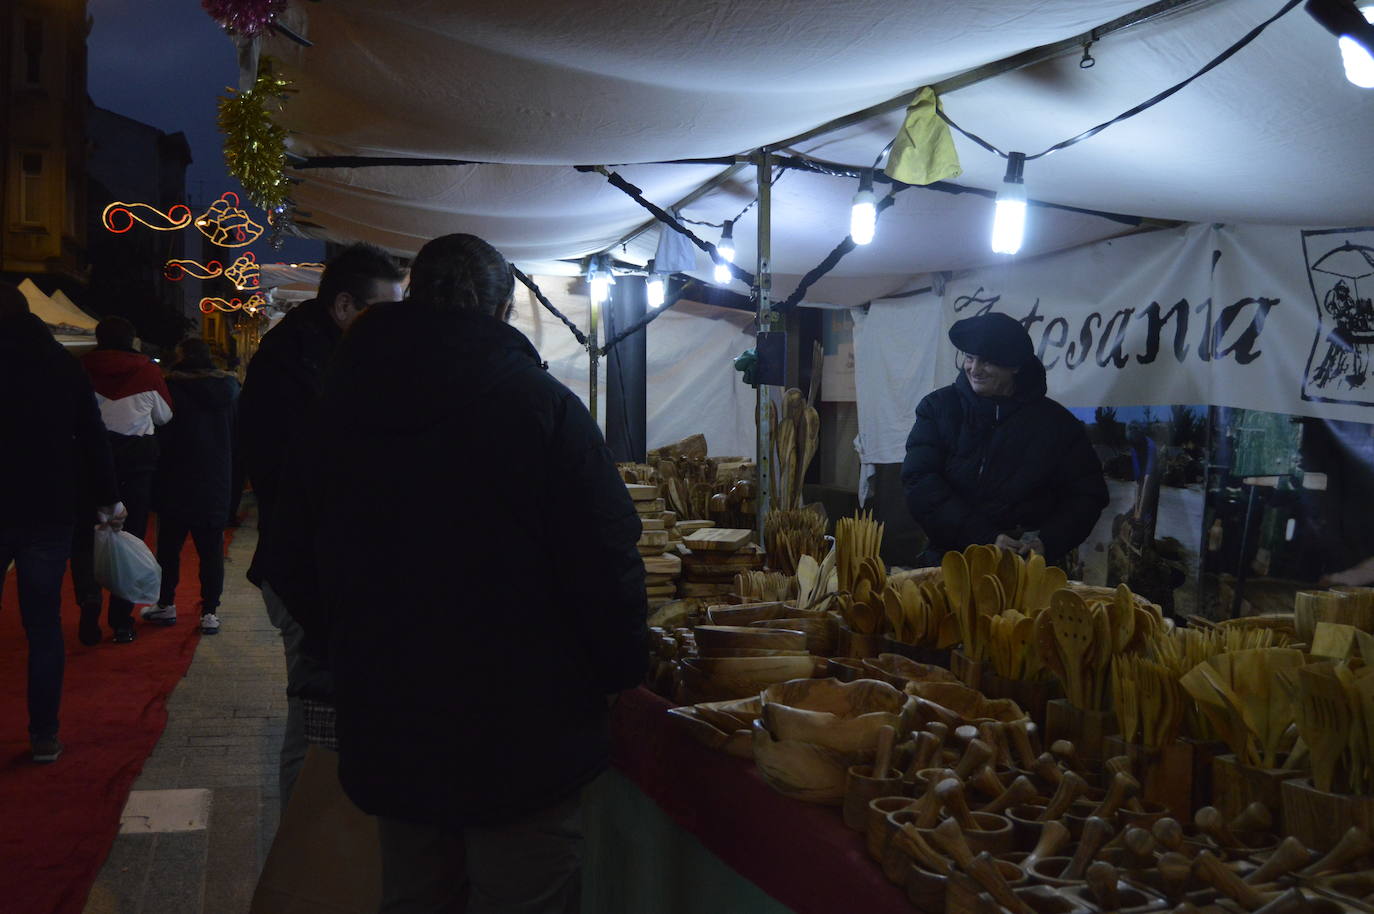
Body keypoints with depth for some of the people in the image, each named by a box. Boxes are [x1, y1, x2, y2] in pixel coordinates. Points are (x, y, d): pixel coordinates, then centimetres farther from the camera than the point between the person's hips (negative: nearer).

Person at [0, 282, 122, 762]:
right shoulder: (61, 363, 4)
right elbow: (92, 437, 5)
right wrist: (109, 499, 11)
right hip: (50, 511, 2)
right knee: (44, 624, 7)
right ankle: (44, 735, 7)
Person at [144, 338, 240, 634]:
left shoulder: (171, 386, -11)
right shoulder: (229, 386, 2)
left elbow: (160, 434, -10)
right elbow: (238, 435, 9)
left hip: (176, 481, -3)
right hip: (217, 484, 3)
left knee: (169, 544, 11)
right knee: (211, 547, 5)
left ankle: (166, 604, 20)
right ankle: (210, 612, 4)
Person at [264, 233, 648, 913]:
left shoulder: (337, 406, 3)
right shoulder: (541, 402, -13)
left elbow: (293, 569, 9)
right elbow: (605, 566, -16)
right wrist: (620, 671, 0)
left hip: (385, 736, 5)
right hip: (522, 742, -5)